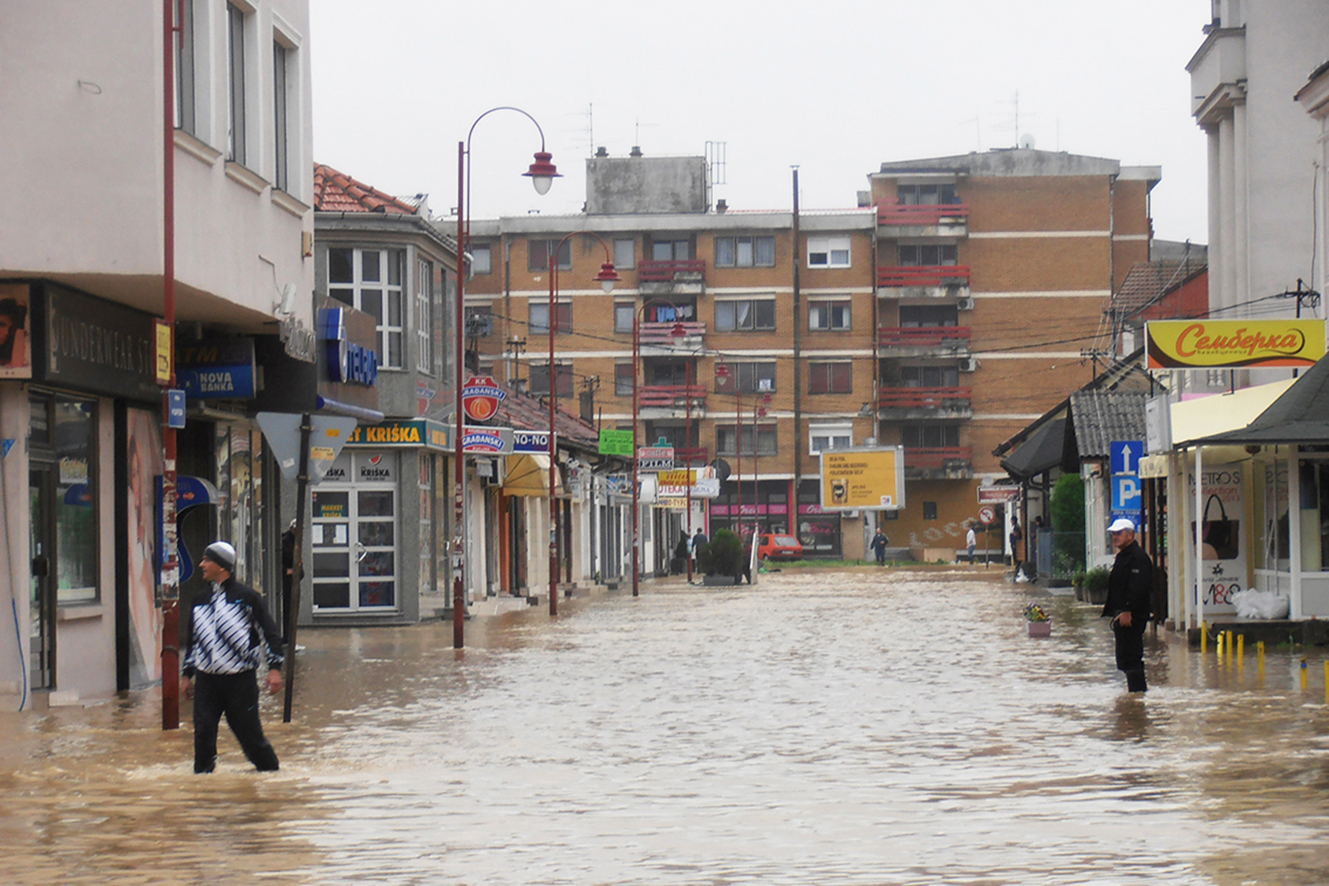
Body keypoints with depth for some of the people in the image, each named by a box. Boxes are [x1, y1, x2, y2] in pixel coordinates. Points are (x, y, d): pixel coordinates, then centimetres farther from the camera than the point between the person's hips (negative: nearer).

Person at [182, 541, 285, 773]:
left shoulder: (246, 597, -4)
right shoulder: (200, 600, 13)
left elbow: (269, 632, -2)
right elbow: (193, 639, 23)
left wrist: (274, 668, -9)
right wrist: (188, 674, 21)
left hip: (241, 679, -4)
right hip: (207, 680, 4)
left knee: (248, 730, -1)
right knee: (203, 731, -4)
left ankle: (269, 769, 19)